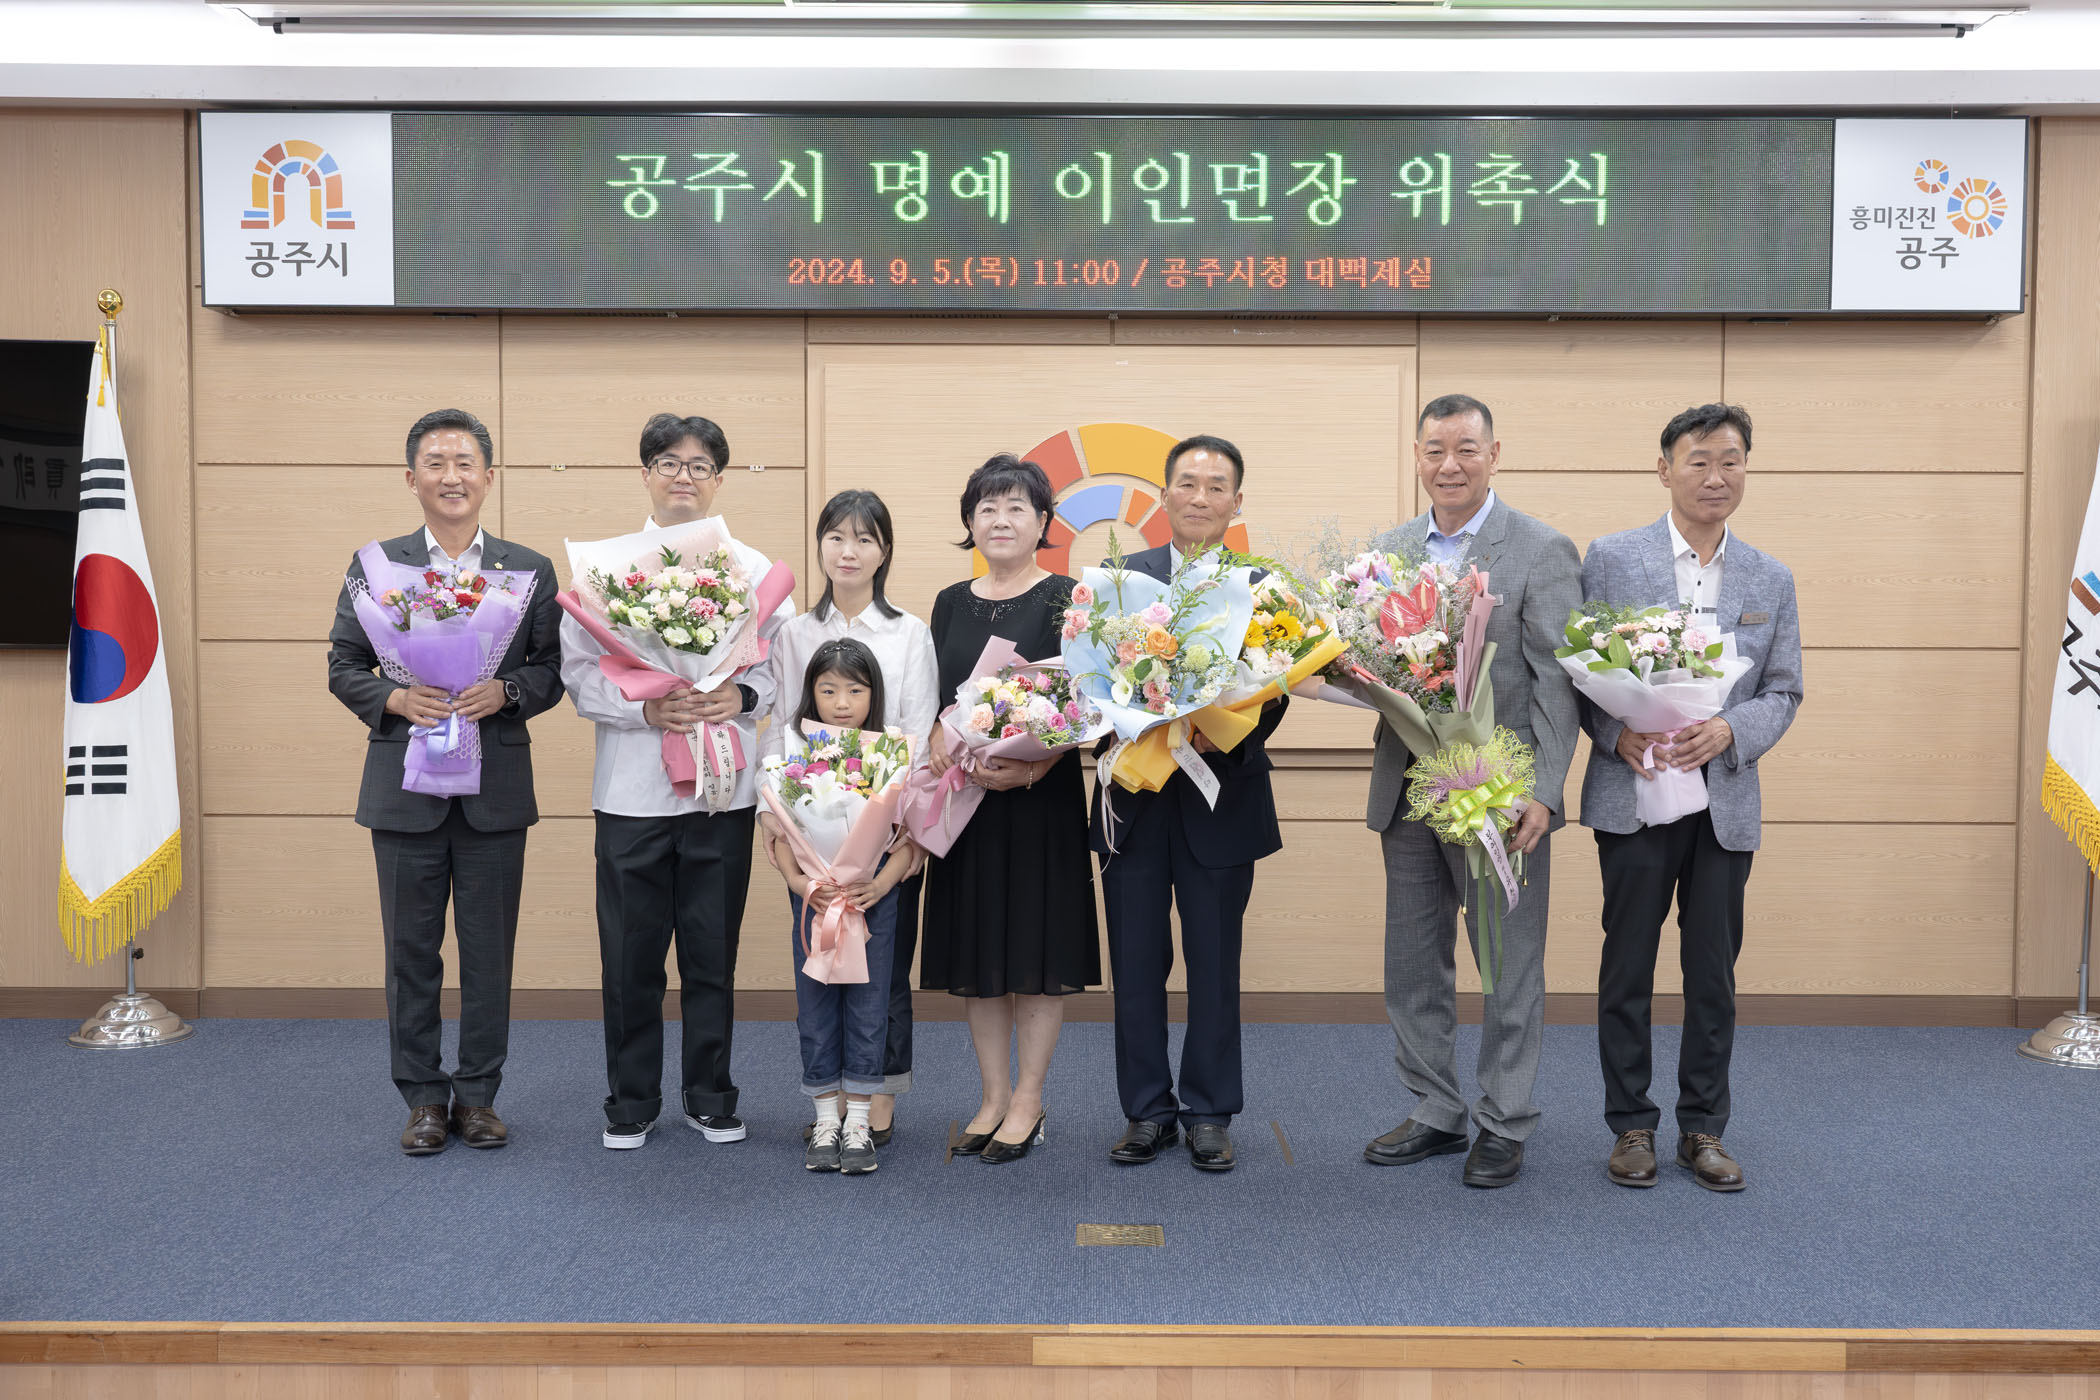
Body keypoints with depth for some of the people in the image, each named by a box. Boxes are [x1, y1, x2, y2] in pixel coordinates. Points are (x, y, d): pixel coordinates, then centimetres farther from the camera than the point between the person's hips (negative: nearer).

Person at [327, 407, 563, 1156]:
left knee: (489, 951, 7)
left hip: (496, 790, 0)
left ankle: (477, 1094, 21)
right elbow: (344, 666, 5)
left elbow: (552, 667, 4)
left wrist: (506, 692, -15)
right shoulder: (374, 564, 5)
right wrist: (396, 699, -14)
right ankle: (424, 1098, 21)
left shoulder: (530, 569, 5)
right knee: (411, 952, 8)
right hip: (405, 787, 0)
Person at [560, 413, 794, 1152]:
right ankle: (630, 1104, 23)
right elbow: (579, 672, -1)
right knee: (631, 954, 7)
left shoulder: (753, 569, 6)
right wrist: (646, 707, -17)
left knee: (713, 953, 9)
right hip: (632, 787, 0)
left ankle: (710, 1098, 25)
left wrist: (741, 696, -16)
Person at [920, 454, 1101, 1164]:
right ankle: (992, 1096, 23)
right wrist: (939, 746, -10)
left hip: (1042, 792, -4)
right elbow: (931, 699, 10)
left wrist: (1030, 769, -24)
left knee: (1038, 943, 2)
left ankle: (1028, 1102, 15)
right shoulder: (951, 603, 11)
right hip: (966, 793, 5)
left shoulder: (1064, 598, -4)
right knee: (976, 946, 10)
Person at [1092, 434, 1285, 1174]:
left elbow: (1274, 693, -4)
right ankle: (1147, 1111, 24)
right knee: (1136, 962, 9)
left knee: (1215, 965, 8)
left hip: (1221, 799, -1)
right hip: (1135, 796, 1)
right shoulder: (1122, 577, 6)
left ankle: (1210, 1114, 23)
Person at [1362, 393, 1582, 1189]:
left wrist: (1543, 792, -17)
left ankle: (1505, 1125, 22)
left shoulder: (1542, 551, -6)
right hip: (1409, 789, 5)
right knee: (1413, 967, 13)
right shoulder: (1387, 549, 9)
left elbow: (1558, 683, -10)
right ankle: (1436, 1115, 28)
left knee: (1510, 971, 7)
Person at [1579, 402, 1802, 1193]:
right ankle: (1631, 1125, 19)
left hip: (1725, 802, 3)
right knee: (1628, 966, 6)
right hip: (1633, 796, -2)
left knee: (1713, 972, 9)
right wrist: (1615, 734, -16)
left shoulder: (1772, 580, 9)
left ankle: (1702, 1128, 23)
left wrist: (1728, 730, -12)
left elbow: (1783, 691, 7)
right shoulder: (1612, 558, 0)